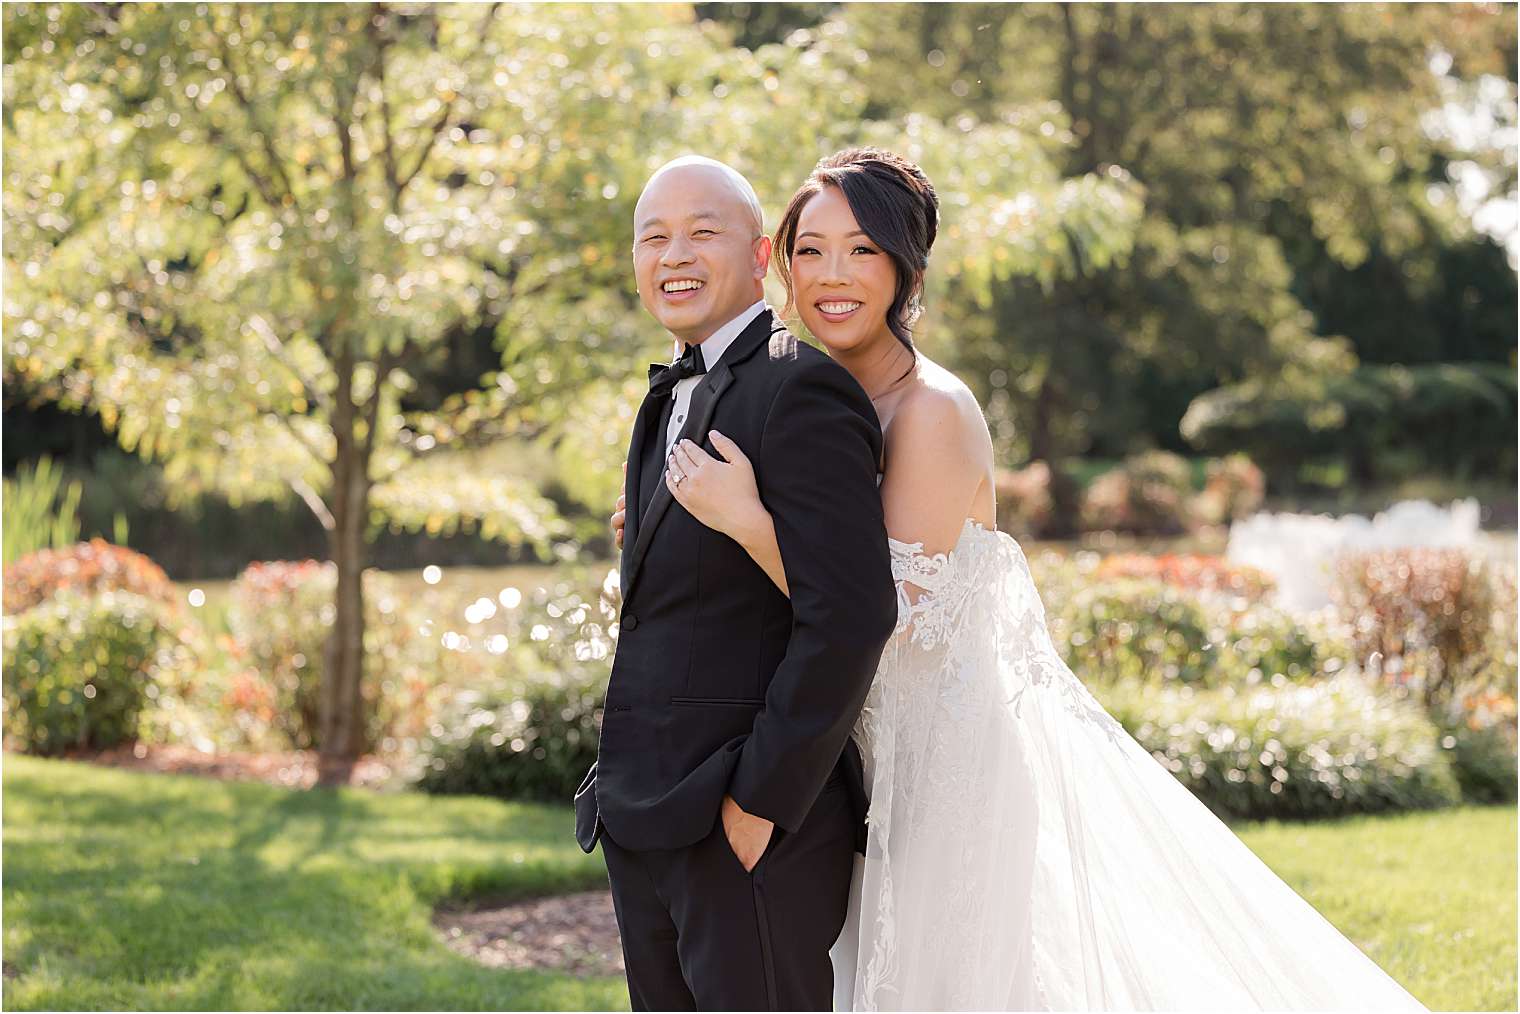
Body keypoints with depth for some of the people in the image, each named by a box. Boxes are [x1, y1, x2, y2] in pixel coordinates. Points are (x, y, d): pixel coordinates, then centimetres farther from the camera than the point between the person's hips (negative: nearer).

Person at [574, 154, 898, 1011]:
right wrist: (627, 794, 13)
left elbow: (851, 614, -21)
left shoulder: (800, 388, -13)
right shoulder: (674, 400, 16)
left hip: (756, 824, -9)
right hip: (646, 827, 9)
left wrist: (762, 800, -19)